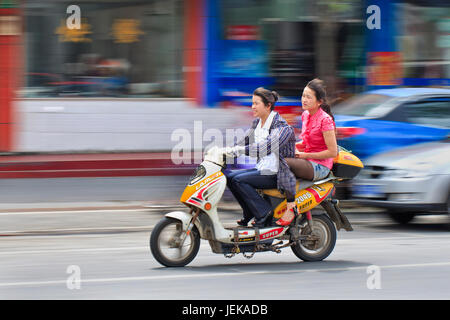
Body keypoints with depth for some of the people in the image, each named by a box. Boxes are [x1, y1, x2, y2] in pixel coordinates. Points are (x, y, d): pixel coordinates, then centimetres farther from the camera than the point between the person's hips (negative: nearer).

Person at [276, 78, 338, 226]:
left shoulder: (325, 120, -15)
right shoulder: (305, 115, 10)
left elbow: (332, 152, -17)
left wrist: (305, 155, -14)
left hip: (320, 167, -8)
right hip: (308, 163, 8)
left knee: (285, 163, -29)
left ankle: (290, 209, -27)